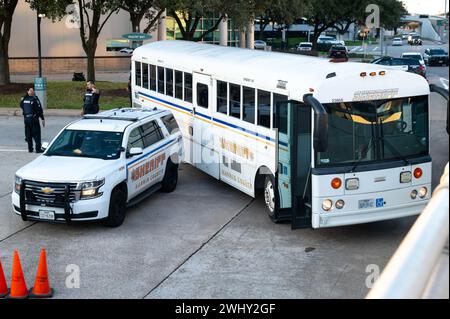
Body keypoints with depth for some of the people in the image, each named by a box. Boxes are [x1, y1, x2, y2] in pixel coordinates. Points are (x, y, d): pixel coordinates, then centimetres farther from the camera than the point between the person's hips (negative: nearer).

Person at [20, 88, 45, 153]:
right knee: (36, 134, -1)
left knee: (28, 134, 11)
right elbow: (39, 110, -11)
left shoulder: (24, 99, 3)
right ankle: (38, 149, -3)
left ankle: (30, 148, 14)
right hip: (33, 118, -6)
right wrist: (43, 119, -7)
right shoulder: (34, 99, -12)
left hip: (26, 118, 6)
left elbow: (21, 106, 17)